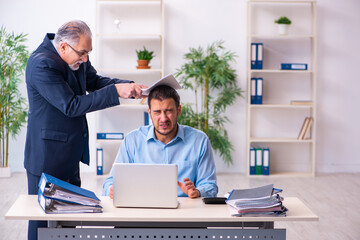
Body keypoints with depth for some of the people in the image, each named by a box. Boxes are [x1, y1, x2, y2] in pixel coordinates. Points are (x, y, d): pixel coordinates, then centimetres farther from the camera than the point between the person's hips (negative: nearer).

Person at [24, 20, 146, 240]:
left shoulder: (77, 58, 3)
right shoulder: (42, 64, -23)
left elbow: (95, 81, 15)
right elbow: (71, 105, -25)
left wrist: (130, 86, -3)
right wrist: (115, 91, -25)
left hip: (70, 154, 9)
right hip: (47, 156, -9)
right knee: (43, 221, 2)